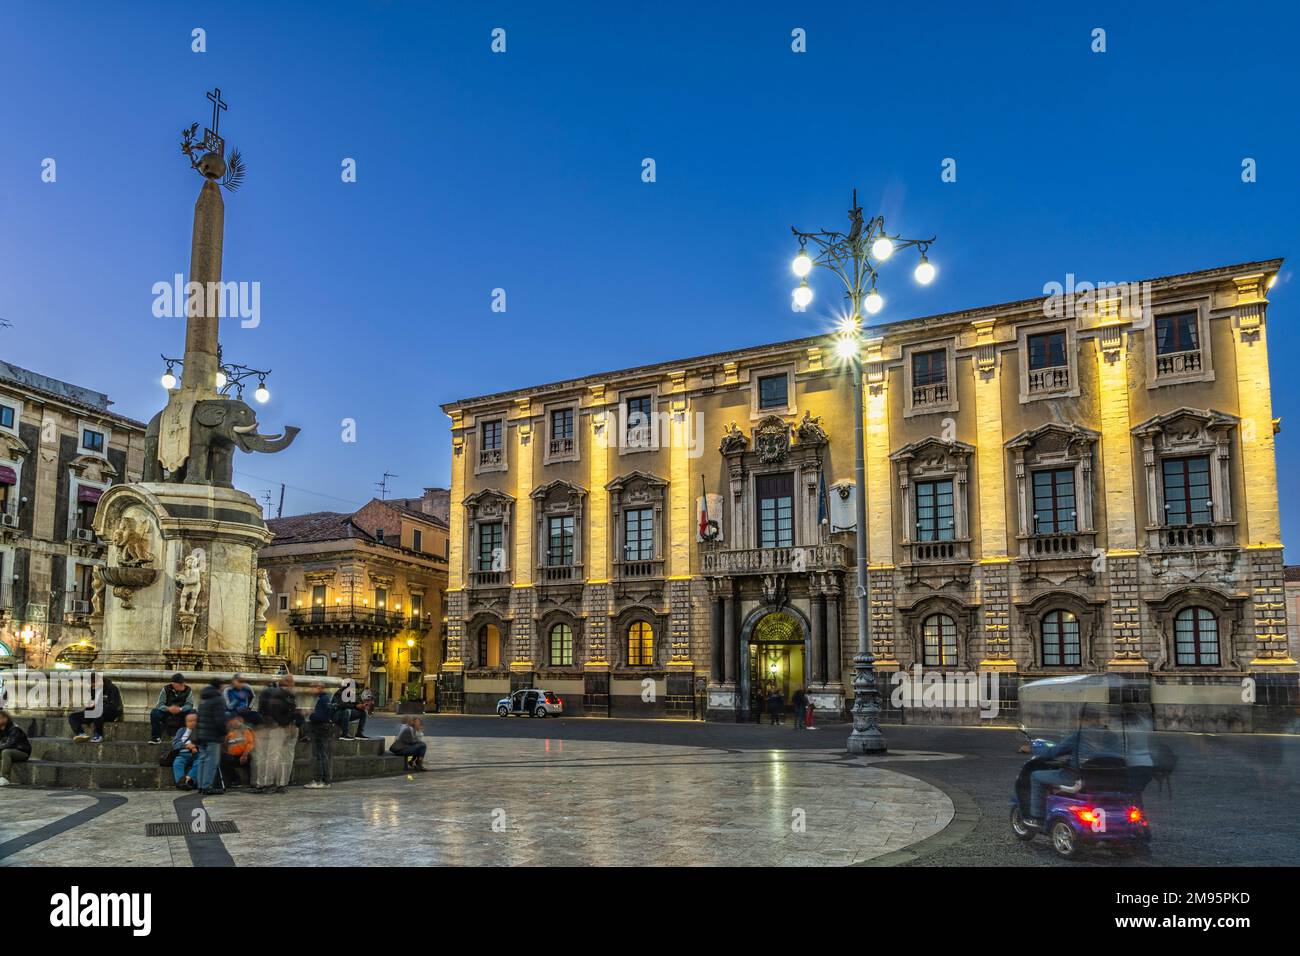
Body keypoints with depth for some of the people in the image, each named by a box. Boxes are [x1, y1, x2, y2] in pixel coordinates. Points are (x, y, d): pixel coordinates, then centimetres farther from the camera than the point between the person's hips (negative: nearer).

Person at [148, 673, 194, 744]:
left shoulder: (188, 690, -7)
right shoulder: (166, 689, -7)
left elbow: (189, 704, -14)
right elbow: (160, 704, -13)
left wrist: (180, 709, -36)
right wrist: (168, 708, -35)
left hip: (181, 714, 0)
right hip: (167, 713, 0)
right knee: (154, 713, -27)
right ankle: (156, 737, -15)